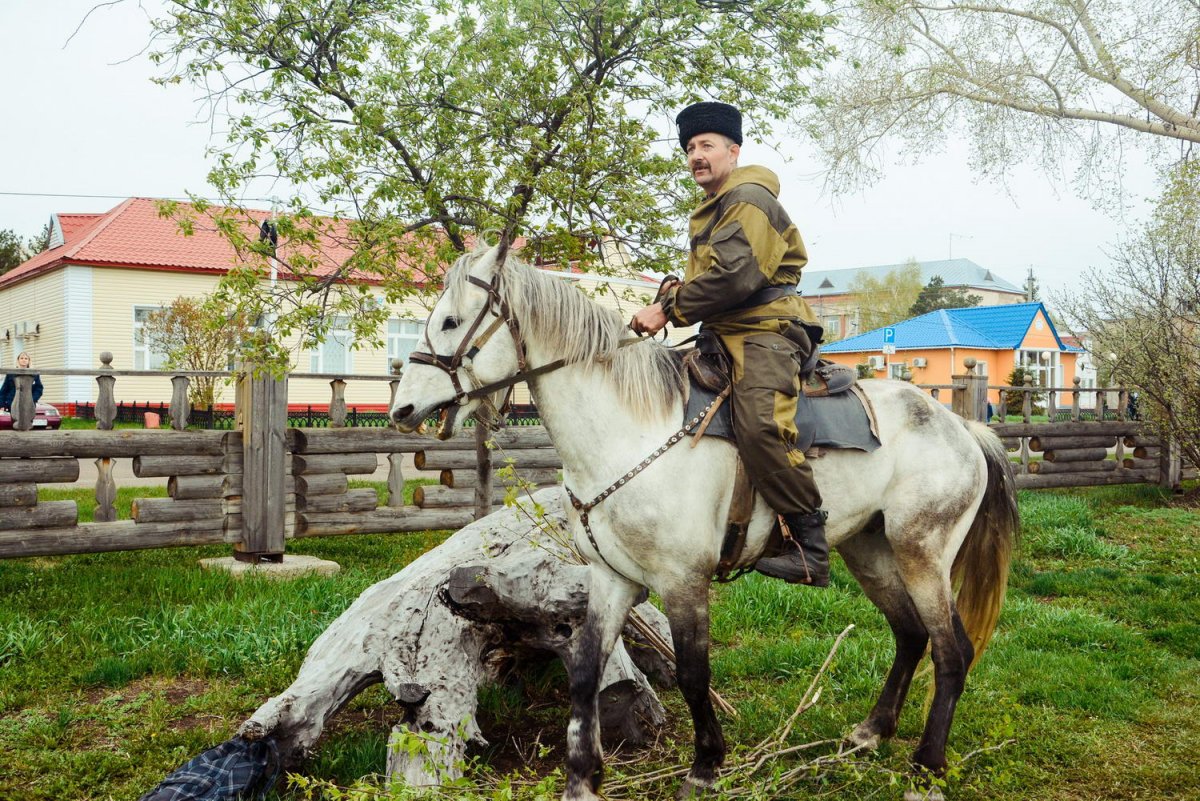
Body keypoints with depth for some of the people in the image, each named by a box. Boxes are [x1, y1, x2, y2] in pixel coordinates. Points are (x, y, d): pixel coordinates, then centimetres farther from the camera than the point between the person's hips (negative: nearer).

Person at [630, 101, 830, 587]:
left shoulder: (749, 199, -8)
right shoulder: (709, 213, 25)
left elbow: (735, 275, -20)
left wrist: (670, 308, -16)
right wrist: (679, 290, 4)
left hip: (765, 331, -11)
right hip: (723, 333, 11)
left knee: (760, 425, -32)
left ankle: (809, 546, -26)